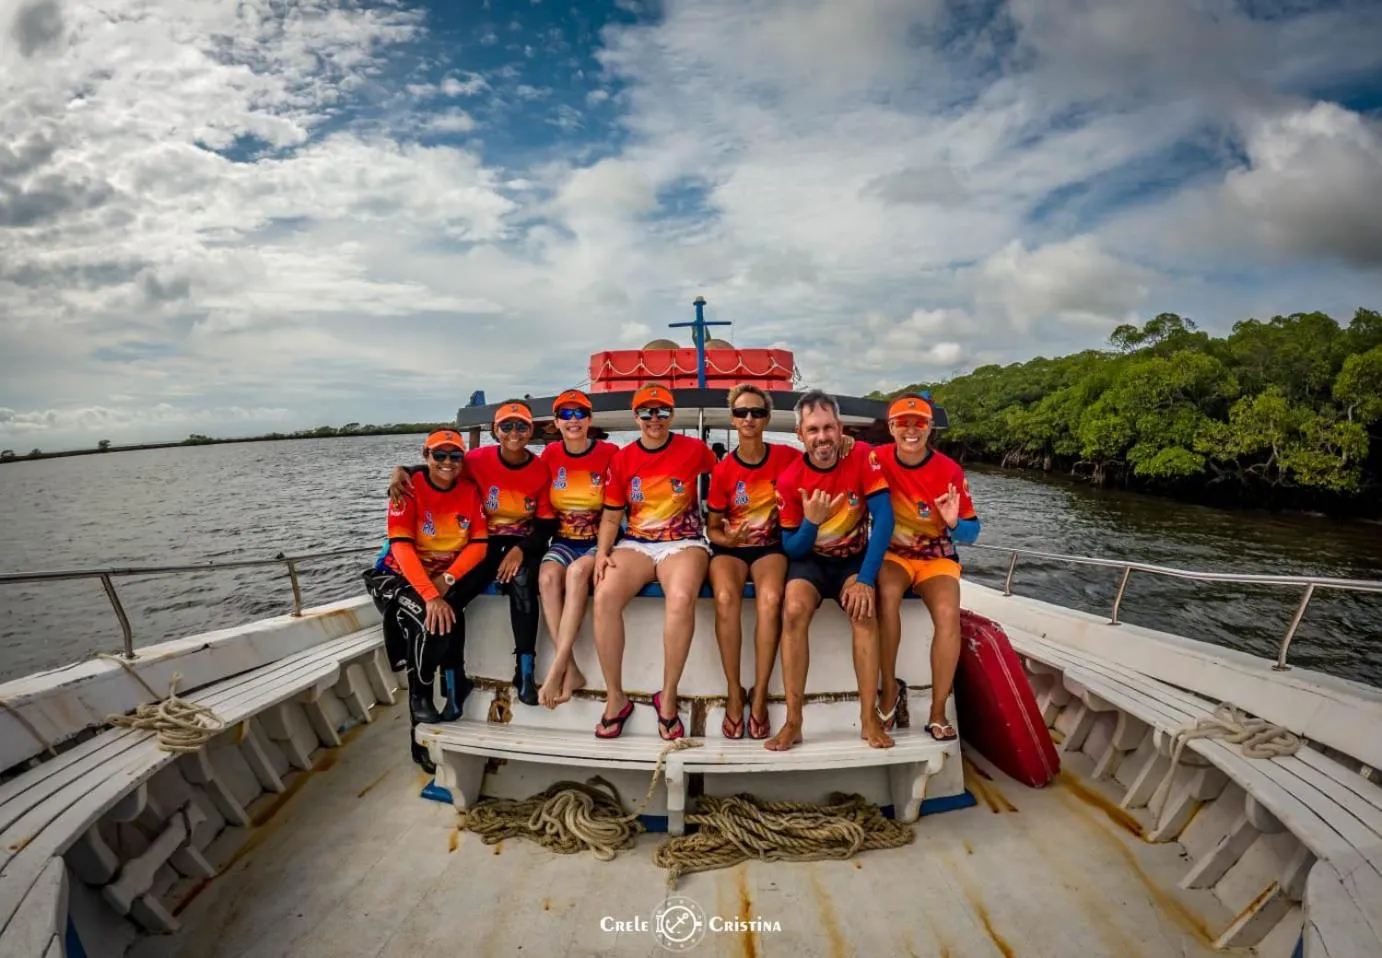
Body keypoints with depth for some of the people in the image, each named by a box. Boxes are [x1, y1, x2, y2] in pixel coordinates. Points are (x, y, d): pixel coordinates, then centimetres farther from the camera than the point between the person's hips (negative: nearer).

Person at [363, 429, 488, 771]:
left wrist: (447, 580, -22)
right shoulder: (409, 489, -12)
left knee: (447, 614, -29)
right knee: (427, 620, -31)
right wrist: (430, 596, -33)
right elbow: (401, 547, -22)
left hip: (450, 577, 4)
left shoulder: (469, 490, -2)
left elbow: (479, 545, -6)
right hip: (403, 576, -4)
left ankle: (452, 690, -11)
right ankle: (420, 715, -15)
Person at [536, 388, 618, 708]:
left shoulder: (609, 453, -6)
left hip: (598, 541, -3)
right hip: (563, 540, 3)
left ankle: (556, 670, -29)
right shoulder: (550, 454, 4)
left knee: (577, 571, -34)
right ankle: (571, 671, -22)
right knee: (547, 576, -28)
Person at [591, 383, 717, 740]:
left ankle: (668, 697, -16)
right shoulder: (622, 459, 7)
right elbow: (611, 516, 10)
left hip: (684, 542, -2)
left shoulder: (694, 449, 1)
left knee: (682, 598, -35)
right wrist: (602, 552, -7)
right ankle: (615, 698, -11)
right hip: (635, 543, 2)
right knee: (605, 596, -28)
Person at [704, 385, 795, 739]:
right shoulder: (723, 470, -2)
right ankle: (734, 693, -18)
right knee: (725, 598, -32)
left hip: (771, 545, 0)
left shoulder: (785, 457, -3)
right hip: (731, 547, 0)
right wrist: (729, 539, -17)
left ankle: (760, 695, -20)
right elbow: (712, 528, 5)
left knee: (770, 599, -33)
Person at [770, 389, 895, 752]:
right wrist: (811, 522, -28)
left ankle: (869, 718, -17)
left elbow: (884, 517, -19)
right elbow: (792, 549, -7)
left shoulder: (862, 457, -14)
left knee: (864, 610, -30)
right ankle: (793, 722, -18)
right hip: (810, 560, 0)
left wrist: (866, 579, -27)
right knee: (794, 611, -28)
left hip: (854, 558, 0)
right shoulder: (789, 479, -12)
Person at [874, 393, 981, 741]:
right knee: (887, 594, -34)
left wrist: (955, 523, -26)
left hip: (937, 557, 1)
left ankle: (938, 712, -13)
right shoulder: (877, 460, -8)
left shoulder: (950, 470, -8)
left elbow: (971, 532, -5)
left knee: (948, 614, -28)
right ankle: (890, 688, -15)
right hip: (892, 553, 0)